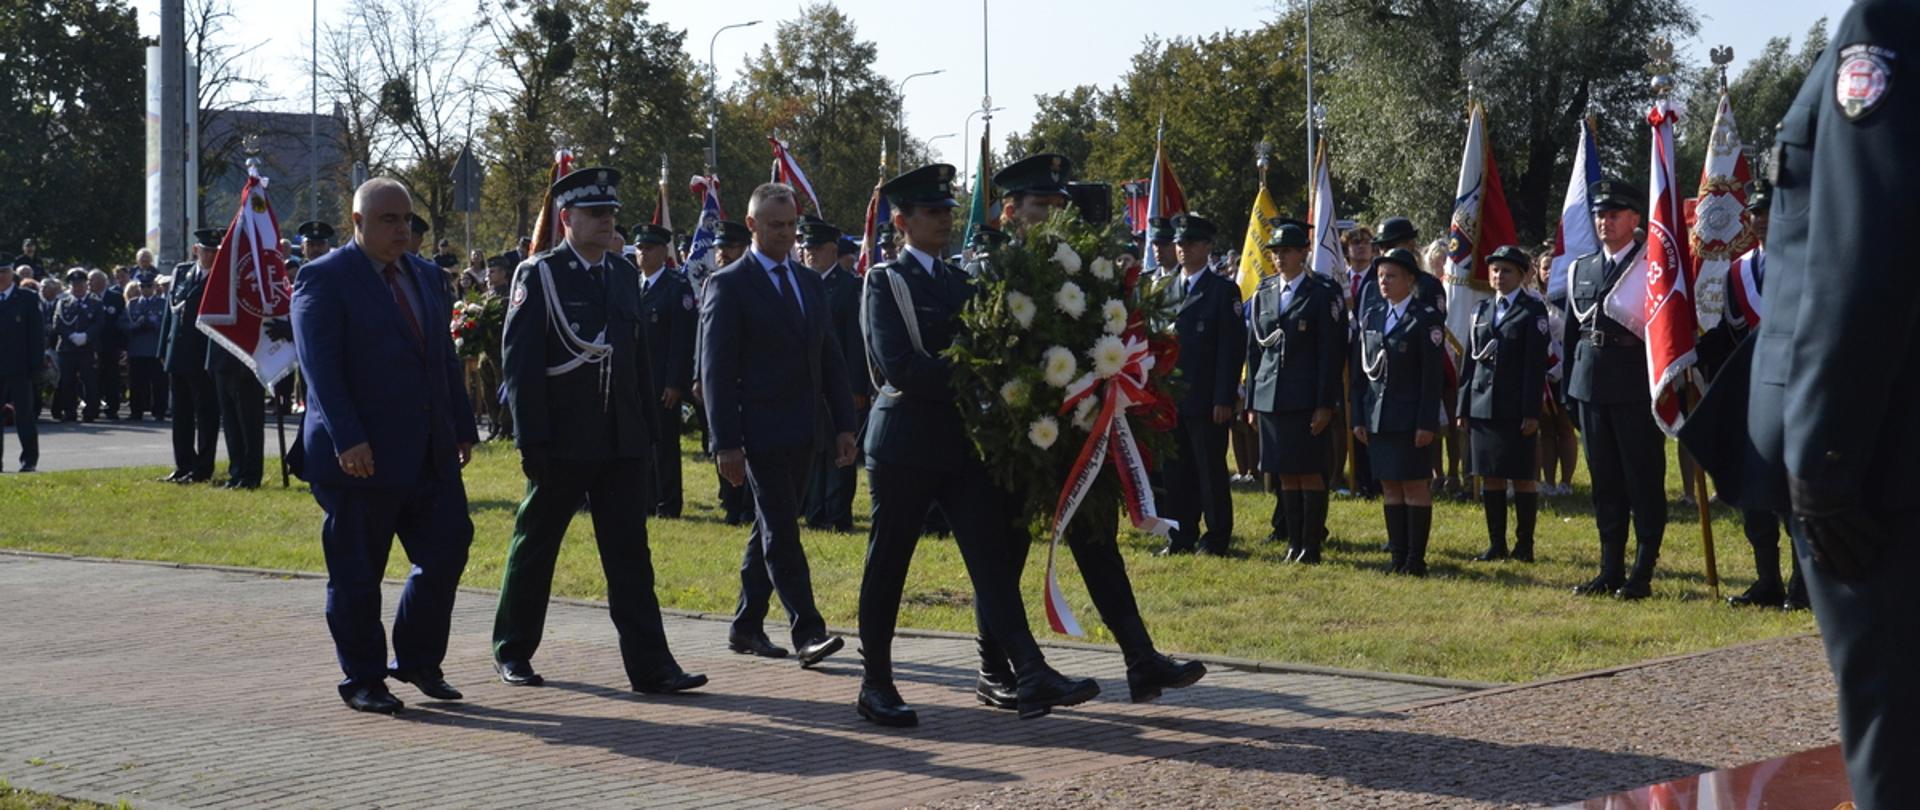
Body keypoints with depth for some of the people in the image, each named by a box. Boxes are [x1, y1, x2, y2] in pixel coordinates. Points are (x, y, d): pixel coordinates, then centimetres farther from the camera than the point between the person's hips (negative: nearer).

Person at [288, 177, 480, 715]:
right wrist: (347, 440, -24)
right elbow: (320, 367, -15)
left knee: (446, 551, 5)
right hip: (361, 456, -7)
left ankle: (417, 660, 21)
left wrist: (462, 427, 12)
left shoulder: (425, 276, 14)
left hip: (431, 452, 7)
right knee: (356, 573, 2)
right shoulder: (323, 280, -8)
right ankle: (362, 680, 14)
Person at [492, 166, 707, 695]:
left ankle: (651, 665, -3)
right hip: (562, 444, -4)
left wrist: (649, 430, 13)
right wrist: (532, 441, -14)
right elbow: (520, 363, -9)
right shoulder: (539, 275, -5)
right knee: (534, 549, 9)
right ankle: (512, 651, 24)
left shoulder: (624, 276, 13)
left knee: (630, 556, 0)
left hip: (622, 444, 5)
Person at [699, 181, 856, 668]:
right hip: (760, 431, -7)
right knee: (781, 532, -9)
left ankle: (746, 628, 20)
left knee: (771, 530, 12)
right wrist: (726, 442, -14)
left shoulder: (810, 284, 15)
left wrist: (843, 424, 9)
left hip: (801, 432, 7)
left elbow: (830, 359, 17)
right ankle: (807, 632, -11)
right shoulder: (728, 285, -5)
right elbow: (715, 369, -9)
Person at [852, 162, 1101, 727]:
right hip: (905, 441, -6)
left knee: (991, 557, -3)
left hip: (960, 440, 6)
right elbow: (899, 366, -16)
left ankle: (1032, 677, -10)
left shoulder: (959, 281, 16)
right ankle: (877, 684, 14)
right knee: (888, 562, 4)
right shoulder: (886, 282, -5)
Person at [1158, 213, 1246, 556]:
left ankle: (1217, 538, 8)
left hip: (1206, 399, -5)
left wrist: (1224, 399, -13)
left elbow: (1232, 348, -7)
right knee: (1176, 472, 8)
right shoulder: (1166, 290, 14)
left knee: (1211, 472, 0)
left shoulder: (1224, 290, -2)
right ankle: (1181, 537, 15)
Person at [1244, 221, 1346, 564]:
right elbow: (1253, 348, 15)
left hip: (1307, 399, -5)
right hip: (1271, 397, 5)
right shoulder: (1263, 293, 13)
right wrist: (1252, 400, 10)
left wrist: (1325, 404, -12)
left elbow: (1332, 352, -7)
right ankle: (1294, 542, 14)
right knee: (1286, 474, 8)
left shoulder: (1323, 293, -3)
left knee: (1310, 471, -3)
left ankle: (1312, 544, 4)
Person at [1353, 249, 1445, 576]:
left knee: (1415, 485, -2)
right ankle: (1398, 554, 13)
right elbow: (1362, 371, 13)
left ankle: (1416, 558, 3)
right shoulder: (1372, 317, 12)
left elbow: (1432, 375, -10)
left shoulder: (1426, 318, -6)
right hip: (1378, 417, 6)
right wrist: (1359, 417, 8)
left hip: (1411, 418, -6)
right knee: (1390, 486, 8)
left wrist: (1427, 423, -15)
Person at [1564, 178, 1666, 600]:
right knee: (1605, 481, 10)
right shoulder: (1580, 269, 14)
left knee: (1644, 481, -1)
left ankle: (1642, 574, 3)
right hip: (1591, 386, 6)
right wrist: (1569, 386, 15)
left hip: (1637, 387, -6)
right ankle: (1611, 571, 16)